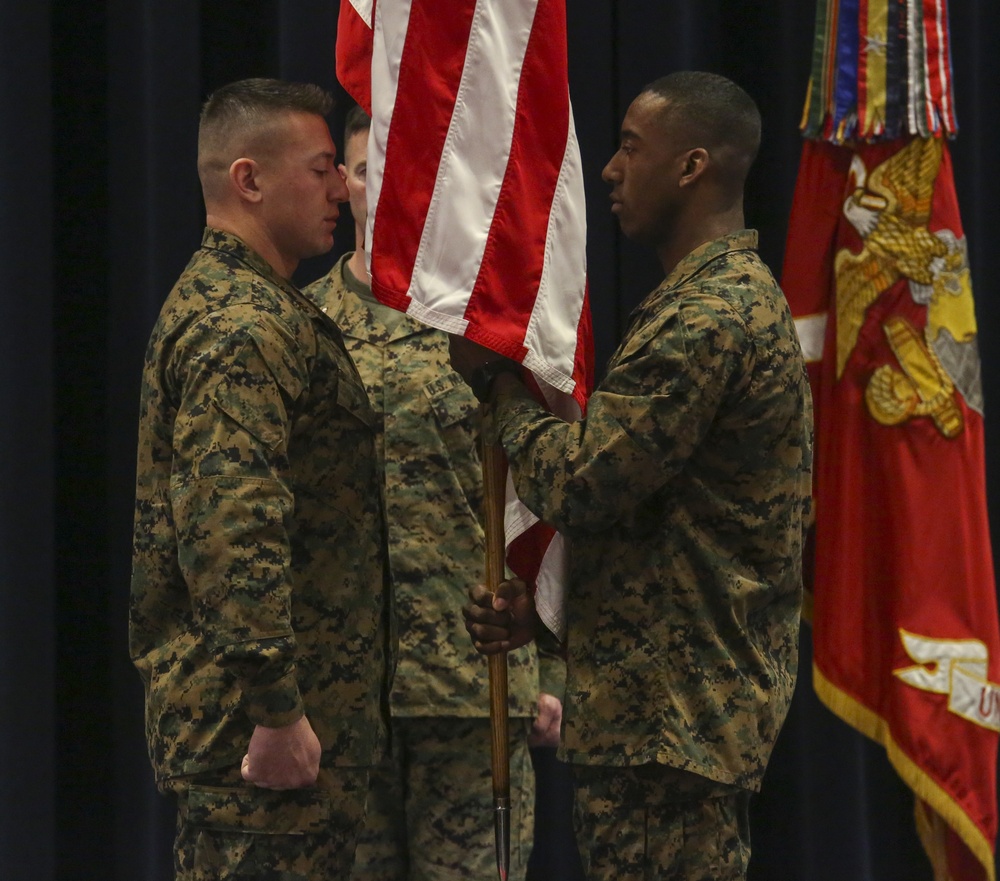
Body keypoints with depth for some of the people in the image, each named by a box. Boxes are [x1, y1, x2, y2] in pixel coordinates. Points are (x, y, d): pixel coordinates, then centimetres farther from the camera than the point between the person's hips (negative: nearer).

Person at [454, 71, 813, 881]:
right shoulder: (740, 296, 18)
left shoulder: (707, 318, -17)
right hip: (696, 699, 10)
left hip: (669, 714, -10)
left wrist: (498, 380, -2)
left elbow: (576, 483, -18)